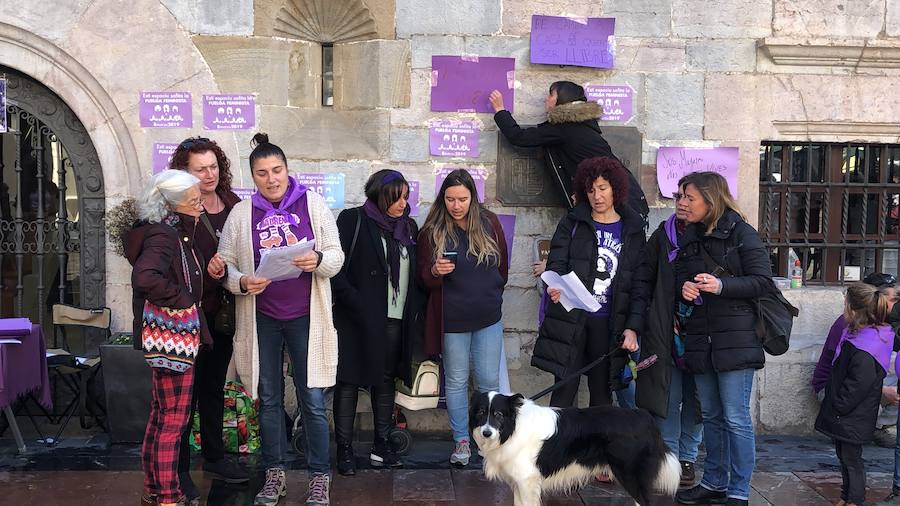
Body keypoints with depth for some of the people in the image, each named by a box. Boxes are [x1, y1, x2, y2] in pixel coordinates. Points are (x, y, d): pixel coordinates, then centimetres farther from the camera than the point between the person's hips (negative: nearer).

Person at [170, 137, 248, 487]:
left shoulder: (233, 205, 5)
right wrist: (209, 271, -28)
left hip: (223, 312, 6)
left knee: (215, 388, 18)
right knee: (187, 393, 3)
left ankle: (214, 458, 33)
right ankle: (179, 469, 15)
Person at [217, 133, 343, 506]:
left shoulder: (313, 204, 0)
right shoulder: (241, 213, 4)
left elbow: (336, 256, 0)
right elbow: (225, 264, 4)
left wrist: (318, 261, -21)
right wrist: (242, 282, -17)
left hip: (306, 317, -2)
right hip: (262, 319, 2)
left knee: (313, 402, -1)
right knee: (268, 400, 11)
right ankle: (274, 474, 25)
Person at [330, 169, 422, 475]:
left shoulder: (408, 226, 13)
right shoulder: (353, 220, -4)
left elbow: (416, 274, 17)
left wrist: (415, 309, 5)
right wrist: (357, 306, -16)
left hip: (396, 321, 5)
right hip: (358, 320, -5)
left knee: (385, 380, 11)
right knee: (349, 381, 0)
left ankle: (382, 444, 19)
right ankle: (344, 448, 7)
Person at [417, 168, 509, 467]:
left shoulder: (489, 223, 0)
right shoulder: (432, 231, -4)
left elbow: (502, 266, 14)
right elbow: (423, 277, -1)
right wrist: (436, 272, -23)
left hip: (488, 318, 1)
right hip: (451, 319, -1)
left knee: (489, 380, 5)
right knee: (456, 381, 8)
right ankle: (461, 440, 20)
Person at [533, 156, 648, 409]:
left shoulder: (632, 230, 8)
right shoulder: (573, 223, 5)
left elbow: (639, 283, 5)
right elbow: (556, 262, -3)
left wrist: (633, 327, -4)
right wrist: (555, 286, -26)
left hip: (609, 324, 1)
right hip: (571, 319, -1)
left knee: (602, 393, 7)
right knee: (565, 391, -2)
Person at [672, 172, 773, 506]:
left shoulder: (741, 234, -6)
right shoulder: (689, 237, 13)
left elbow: (763, 282, -9)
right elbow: (679, 277, 22)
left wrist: (721, 285, -21)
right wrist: (683, 288, -1)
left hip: (734, 338, -6)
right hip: (699, 338, 6)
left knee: (736, 419, -4)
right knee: (711, 416, 14)